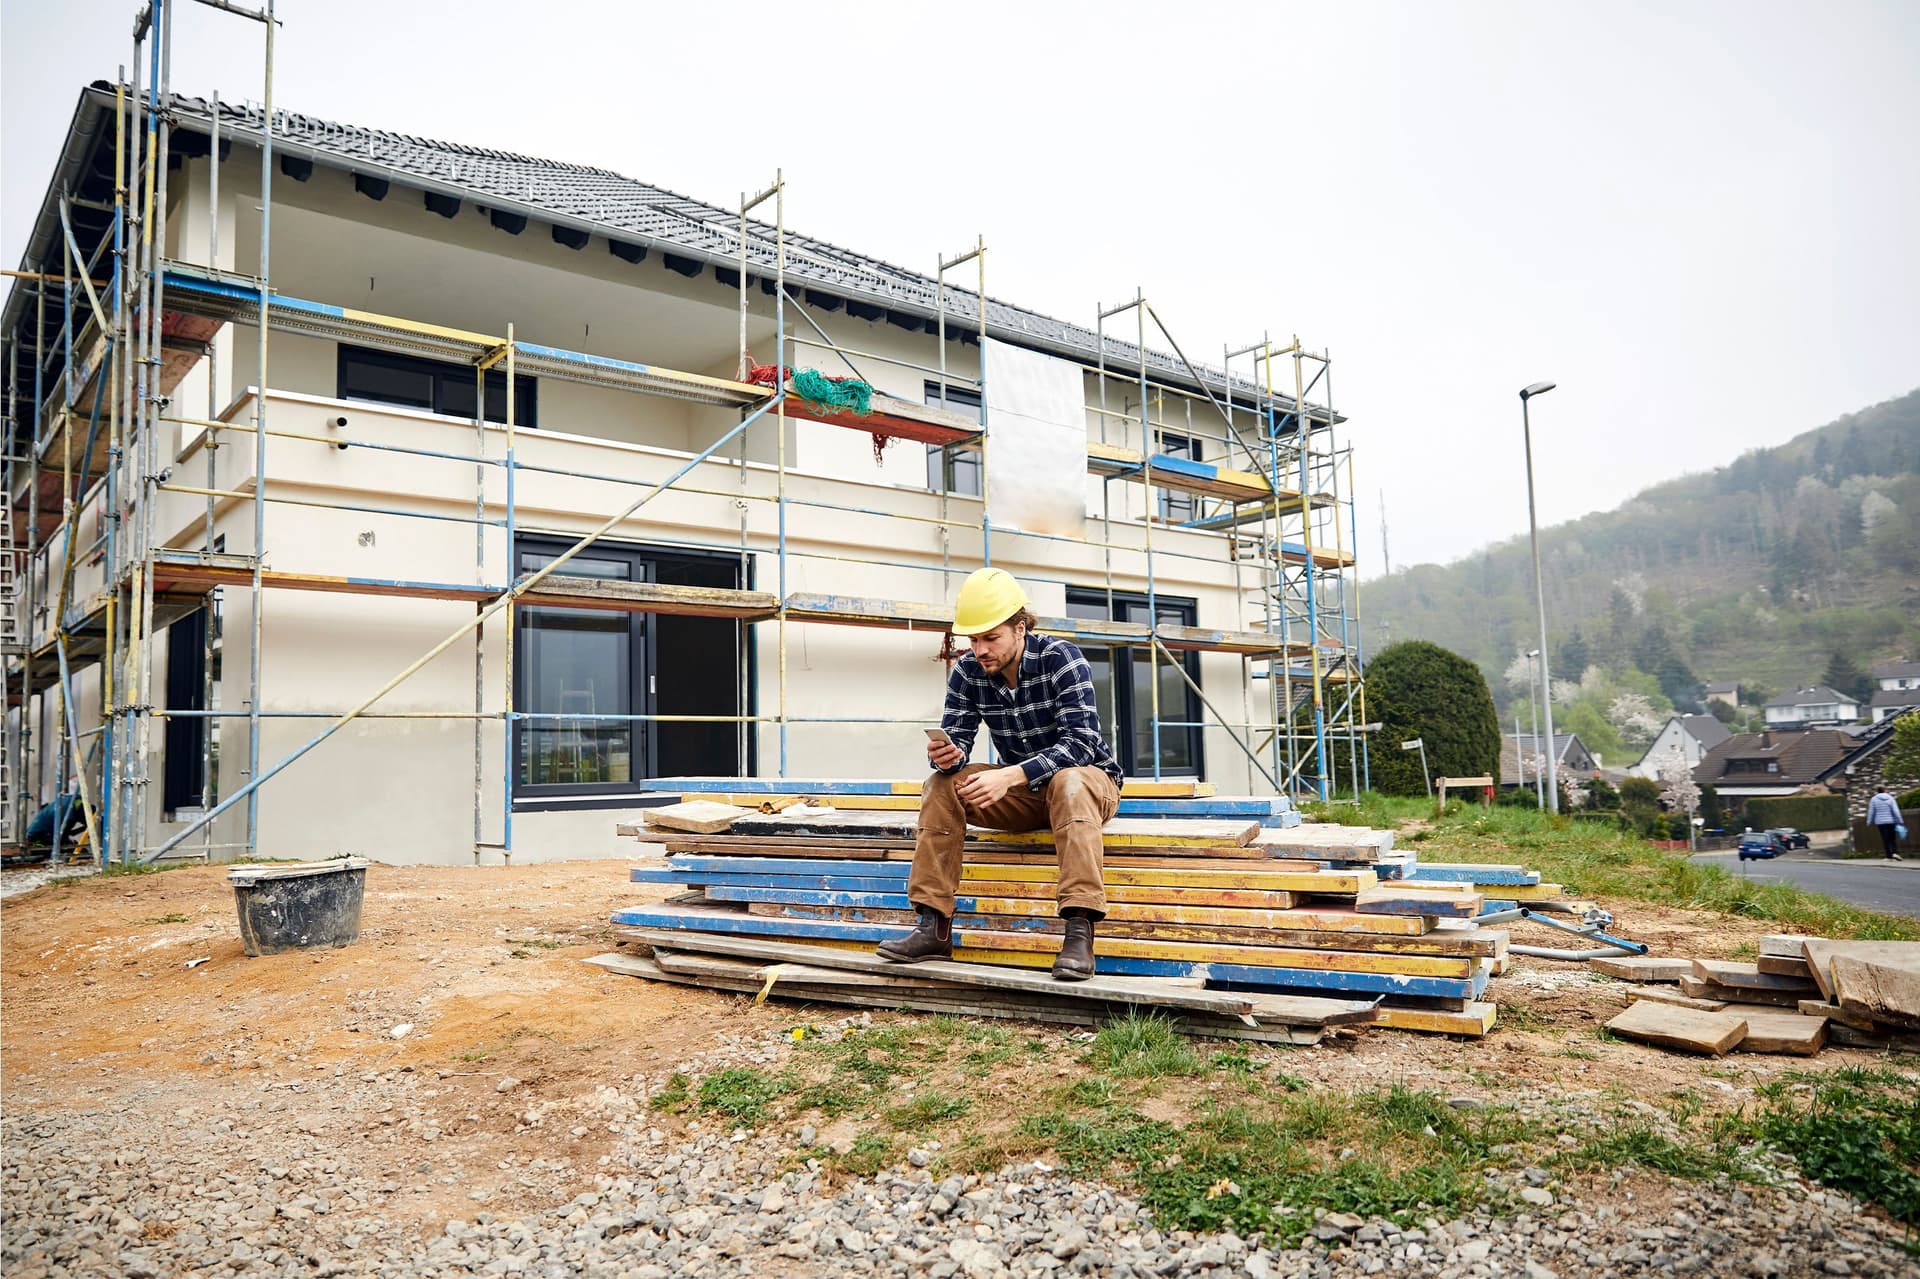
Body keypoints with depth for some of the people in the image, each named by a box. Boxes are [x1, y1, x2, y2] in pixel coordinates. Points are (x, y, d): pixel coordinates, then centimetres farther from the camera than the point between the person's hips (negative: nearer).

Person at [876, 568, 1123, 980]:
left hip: (1090, 780, -5)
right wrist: (948, 755, -35)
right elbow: (956, 738, -9)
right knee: (942, 784, -16)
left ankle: (1080, 932, -44)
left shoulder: (1061, 659, -21)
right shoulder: (967, 672, -7)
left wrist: (1010, 776, -42)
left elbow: (1080, 742, -30)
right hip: (1023, 793, 5)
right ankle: (935, 929, -17)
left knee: (1068, 782, -38)